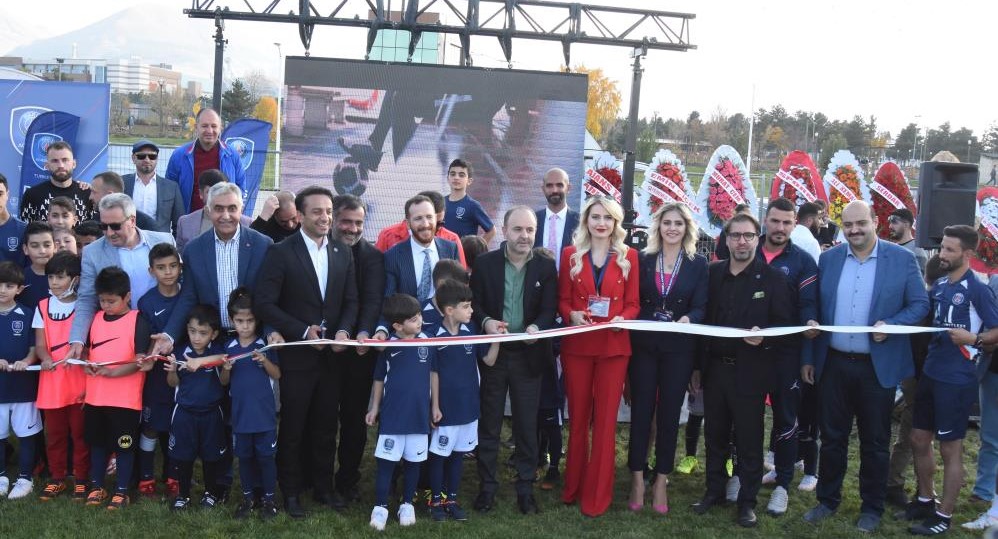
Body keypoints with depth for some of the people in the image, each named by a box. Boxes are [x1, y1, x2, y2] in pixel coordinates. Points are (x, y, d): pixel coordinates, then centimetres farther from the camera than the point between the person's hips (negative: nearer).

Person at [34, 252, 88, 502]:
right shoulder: (43, 307, 6)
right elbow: (40, 344, 3)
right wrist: (45, 358, -21)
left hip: (79, 381, -3)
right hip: (51, 381, 3)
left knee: (80, 432, 5)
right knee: (55, 434, 12)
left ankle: (81, 479, 16)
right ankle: (56, 479, 24)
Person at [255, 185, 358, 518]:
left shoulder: (343, 253, 7)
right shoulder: (281, 252, -8)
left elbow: (351, 301, 8)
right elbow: (265, 304, -13)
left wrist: (344, 330, -11)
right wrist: (304, 331, -18)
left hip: (331, 354, 4)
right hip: (296, 355, -4)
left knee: (326, 427, 13)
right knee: (292, 428, 8)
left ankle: (323, 487, 27)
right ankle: (291, 492, 21)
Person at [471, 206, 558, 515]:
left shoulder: (546, 267, 1)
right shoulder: (485, 264, -1)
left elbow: (549, 310, -3)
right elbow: (475, 304, -1)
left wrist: (536, 327, -24)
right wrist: (486, 322, -22)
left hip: (528, 355, 0)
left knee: (527, 425, 8)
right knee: (489, 424, 8)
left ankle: (525, 487, 21)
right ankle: (487, 486, 20)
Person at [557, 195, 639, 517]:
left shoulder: (628, 256, 3)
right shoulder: (571, 254, 4)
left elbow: (633, 304, 3)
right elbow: (563, 300, 4)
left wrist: (623, 319, -17)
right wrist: (572, 315, -17)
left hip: (614, 346, -1)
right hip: (577, 345, 1)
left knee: (606, 418, 3)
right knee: (577, 415, 11)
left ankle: (597, 494, 12)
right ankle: (573, 486, 25)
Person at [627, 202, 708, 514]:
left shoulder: (698, 264, 2)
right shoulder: (643, 260, 3)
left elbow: (700, 307, -2)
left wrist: (687, 319, -22)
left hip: (679, 349, 0)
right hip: (643, 345, 0)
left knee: (669, 413, 5)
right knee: (641, 410, 3)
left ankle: (661, 481, 15)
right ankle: (637, 479, 12)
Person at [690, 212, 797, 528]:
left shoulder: (774, 278, -6)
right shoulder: (712, 273, 4)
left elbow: (786, 326, -6)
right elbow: (702, 320, 8)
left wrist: (764, 339, -25)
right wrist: (697, 365, 8)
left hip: (750, 372, -4)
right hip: (714, 369, 4)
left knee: (749, 440, 6)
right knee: (715, 435, 14)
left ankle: (747, 500, 20)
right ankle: (715, 491, 30)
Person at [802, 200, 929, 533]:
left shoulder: (902, 259, -4)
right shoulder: (828, 259, 3)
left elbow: (920, 304, -3)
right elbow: (815, 309, 7)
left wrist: (890, 325, -21)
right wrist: (808, 357, 6)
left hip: (878, 366, -2)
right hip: (833, 363, 2)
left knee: (875, 442, 9)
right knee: (832, 437, 11)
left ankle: (871, 508, 24)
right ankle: (827, 499, 26)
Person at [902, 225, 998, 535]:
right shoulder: (939, 286, 8)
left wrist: (973, 339, -28)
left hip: (957, 379, -7)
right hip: (930, 373, 7)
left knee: (950, 448, 4)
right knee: (919, 440, 15)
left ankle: (944, 516, 15)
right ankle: (925, 500, 32)